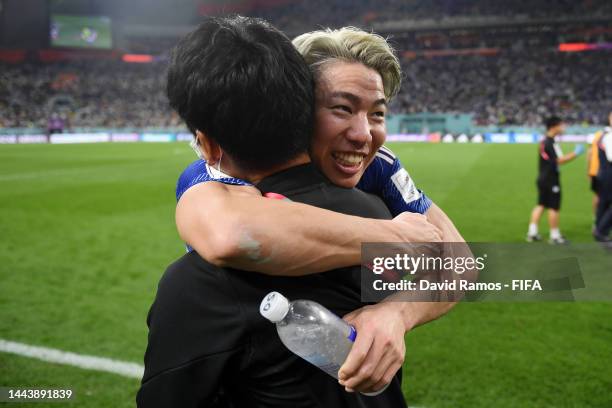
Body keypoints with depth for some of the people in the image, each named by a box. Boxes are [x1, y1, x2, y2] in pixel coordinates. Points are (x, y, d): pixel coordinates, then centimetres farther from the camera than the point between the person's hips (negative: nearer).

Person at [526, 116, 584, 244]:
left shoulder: (544, 141, 11)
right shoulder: (550, 143, -19)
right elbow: (559, 160, -23)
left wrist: (571, 155, 13)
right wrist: (575, 153, -16)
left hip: (542, 178, 9)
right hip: (551, 180, -9)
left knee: (541, 205, 14)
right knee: (554, 208, 0)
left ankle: (532, 232, 14)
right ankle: (555, 236, 8)